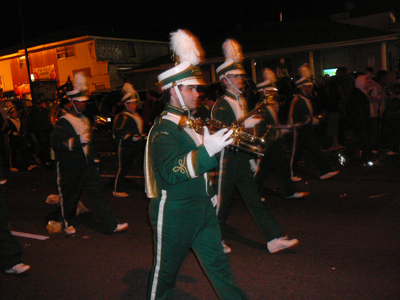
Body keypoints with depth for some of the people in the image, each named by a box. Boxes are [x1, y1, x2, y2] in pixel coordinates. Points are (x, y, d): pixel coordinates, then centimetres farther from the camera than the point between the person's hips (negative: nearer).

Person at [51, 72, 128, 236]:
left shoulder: (85, 120, 15)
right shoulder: (63, 122, -12)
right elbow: (56, 144, -21)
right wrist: (77, 140, -26)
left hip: (87, 165, 6)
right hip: (70, 168, -6)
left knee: (97, 193, 1)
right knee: (69, 196, 9)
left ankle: (110, 224, 0)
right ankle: (68, 223, 31)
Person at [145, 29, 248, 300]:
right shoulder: (163, 130, -17)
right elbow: (170, 171, -31)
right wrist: (207, 150, -38)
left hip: (203, 209, 8)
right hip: (175, 214, -7)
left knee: (218, 264, 15)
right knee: (166, 270, 11)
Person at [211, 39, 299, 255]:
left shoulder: (242, 101, 15)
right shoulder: (221, 105, -13)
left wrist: (252, 157, 23)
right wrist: (245, 124, -28)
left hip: (242, 158, 8)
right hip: (227, 159, -8)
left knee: (254, 199, 6)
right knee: (223, 201, 5)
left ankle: (274, 239, 5)